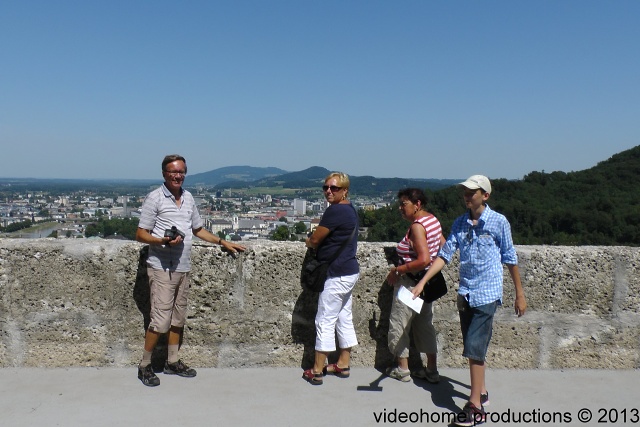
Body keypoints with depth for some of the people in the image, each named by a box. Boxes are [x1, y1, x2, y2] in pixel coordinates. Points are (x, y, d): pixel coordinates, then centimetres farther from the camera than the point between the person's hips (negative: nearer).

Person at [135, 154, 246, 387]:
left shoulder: (188, 197, 13)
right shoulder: (154, 198, -7)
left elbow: (198, 229, 24)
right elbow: (141, 234, -7)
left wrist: (223, 242, 19)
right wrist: (163, 241, -23)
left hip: (183, 268, 7)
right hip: (162, 268, -6)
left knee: (178, 318, 13)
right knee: (160, 320, -8)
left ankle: (173, 362, 26)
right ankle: (145, 366, 8)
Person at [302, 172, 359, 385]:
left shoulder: (335, 211, -19)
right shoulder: (350, 210, 12)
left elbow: (314, 241, -14)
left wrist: (309, 241, 7)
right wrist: (317, 240, 3)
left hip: (337, 275, -10)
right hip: (349, 271, 10)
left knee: (325, 321, -2)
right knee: (344, 318, 16)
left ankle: (316, 371, 6)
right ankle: (343, 364, 27)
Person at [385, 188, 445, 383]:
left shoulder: (417, 226, -22)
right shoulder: (433, 220, 4)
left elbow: (424, 260, -29)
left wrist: (398, 270, -20)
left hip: (411, 283, -9)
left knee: (399, 325, 7)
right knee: (425, 325, 17)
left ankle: (403, 370, 19)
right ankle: (432, 370, 25)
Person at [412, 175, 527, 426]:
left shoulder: (498, 222, -6)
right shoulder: (459, 223, 6)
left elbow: (510, 259, 0)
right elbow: (445, 254, 2)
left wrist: (520, 294, 4)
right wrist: (422, 282, -7)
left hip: (487, 294, -5)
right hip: (465, 293, 5)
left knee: (474, 349, -10)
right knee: (473, 348, 14)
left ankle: (475, 407, -3)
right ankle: (481, 393, 31)